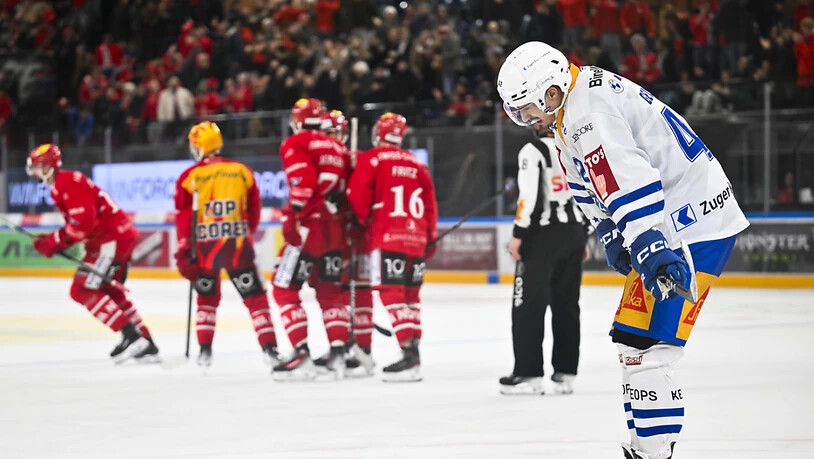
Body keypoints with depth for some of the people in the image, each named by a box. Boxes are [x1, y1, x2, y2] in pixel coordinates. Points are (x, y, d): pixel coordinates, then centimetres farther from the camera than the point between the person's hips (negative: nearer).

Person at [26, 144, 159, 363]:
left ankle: (131, 336, -17)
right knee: (110, 291, 21)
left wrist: (55, 242, -17)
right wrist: (53, 241, 6)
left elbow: (84, 221, -24)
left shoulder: (69, 183, -15)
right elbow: (76, 224, 21)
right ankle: (146, 344, 23)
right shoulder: (60, 186, 19)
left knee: (83, 290, -11)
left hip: (110, 239, -11)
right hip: (121, 235, 11)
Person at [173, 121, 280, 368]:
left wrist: (184, 253, 1)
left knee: (207, 298, 20)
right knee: (255, 298, 5)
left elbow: (183, 218, -3)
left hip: (204, 247, 0)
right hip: (237, 246, 0)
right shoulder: (242, 171, 5)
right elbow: (254, 213, 13)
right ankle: (269, 348, -7)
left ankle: (205, 350, 14)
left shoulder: (189, 177, -1)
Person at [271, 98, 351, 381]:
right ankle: (338, 352, 8)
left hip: (308, 226, -7)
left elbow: (303, 179, -17)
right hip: (335, 228, 7)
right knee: (331, 291, 18)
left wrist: (293, 215, -18)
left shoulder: (295, 144, -1)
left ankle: (302, 355, -11)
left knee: (284, 288, -1)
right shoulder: (338, 148, 20)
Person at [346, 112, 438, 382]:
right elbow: (430, 205, 16)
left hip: (388, 237, -6)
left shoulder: (372, 159, -1)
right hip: (417, 239, 6)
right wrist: (430, 238, 22)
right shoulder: (417, 165, 17)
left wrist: (364, 219, 11)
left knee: (392, 294, -10)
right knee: (410, 295, 14)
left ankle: (409, 353, -23)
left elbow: (357, 195, -7)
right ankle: (413, 349, 14)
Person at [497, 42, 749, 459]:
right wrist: (611, 237, 10)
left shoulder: (587, 113, -21)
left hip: (695, 225, -11)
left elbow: (630, 183, -32)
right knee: (629, 340, 16)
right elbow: (590, 188, 23)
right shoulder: (568, 111, 13)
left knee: (645, 348, -16)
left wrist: (653, 252, -37)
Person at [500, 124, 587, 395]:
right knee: (566, 305, 11)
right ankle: (565, 373, 11)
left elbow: (530, 196, -18)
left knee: (528, 305, -3)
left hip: (542, 235, -7)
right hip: (573, 234, 7)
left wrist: (518, 235, -12)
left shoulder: (533, 151, -10)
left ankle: (529, 374, -6)